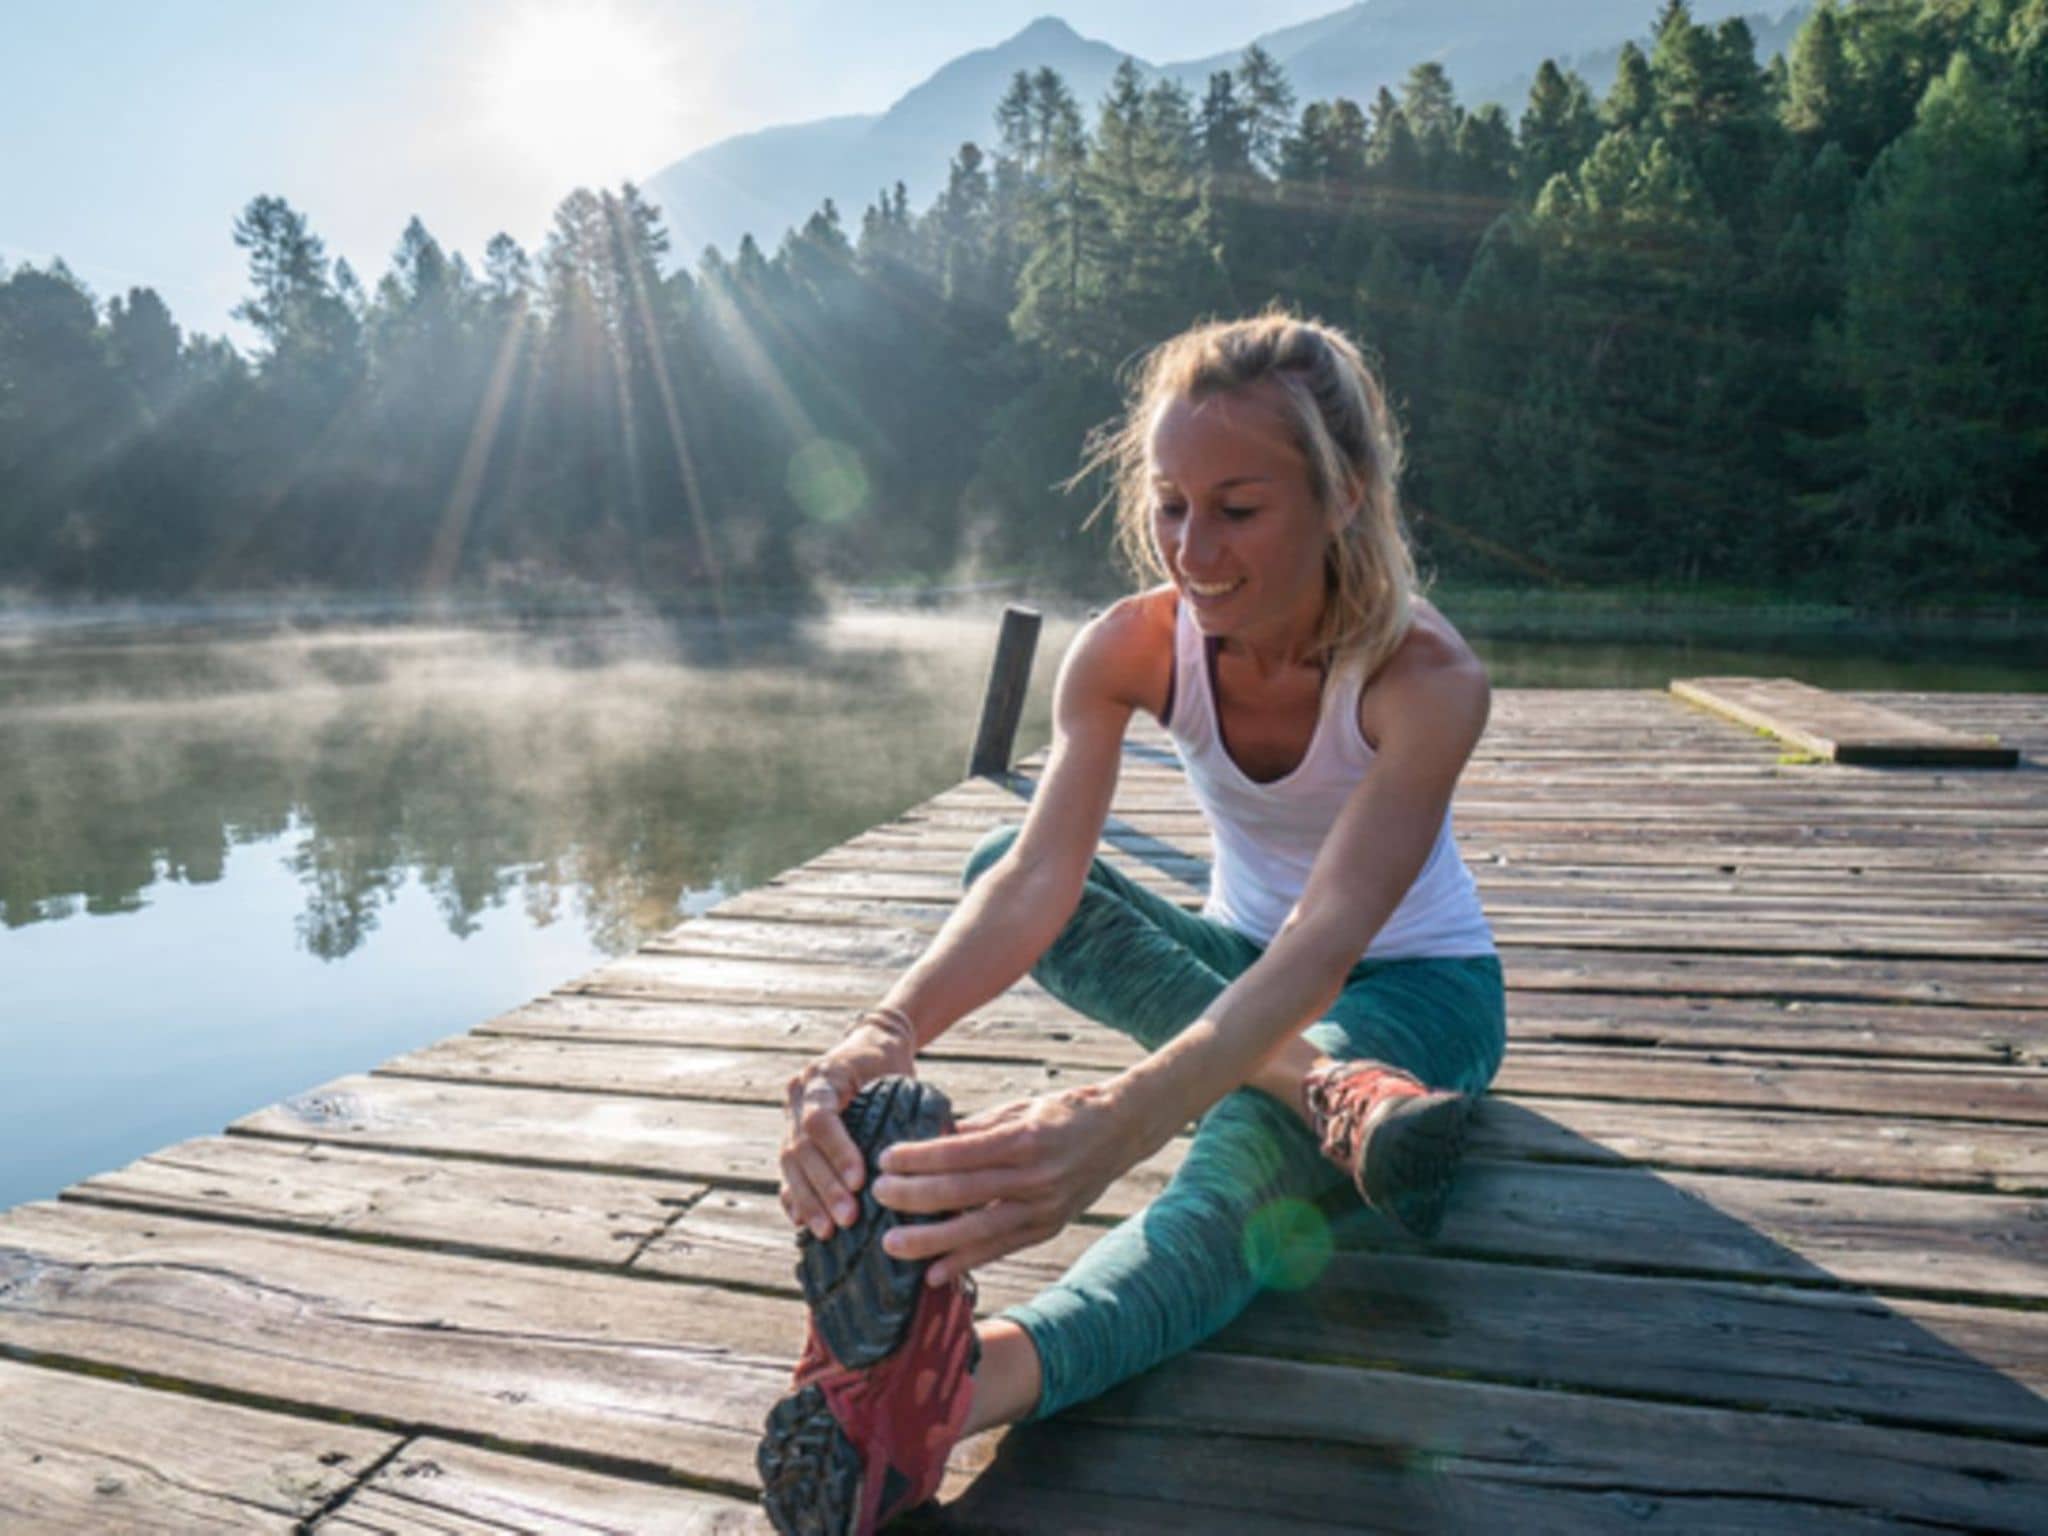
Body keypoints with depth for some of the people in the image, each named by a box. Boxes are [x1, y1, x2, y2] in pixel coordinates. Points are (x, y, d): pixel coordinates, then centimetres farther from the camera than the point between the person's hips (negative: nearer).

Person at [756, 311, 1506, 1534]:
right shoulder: (1130, 647, -18)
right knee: (991, 853, -24)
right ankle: (1328, 1091, -33)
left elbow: (1330, 937, -44)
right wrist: (891, 1027, -53)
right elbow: (1036, 875, -31)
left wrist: (1129, 1114, -62)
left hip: (1417, 982, -4)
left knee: (1242, 1151, -40)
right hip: (1239, 963, 4)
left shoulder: (1426, 678, -29)